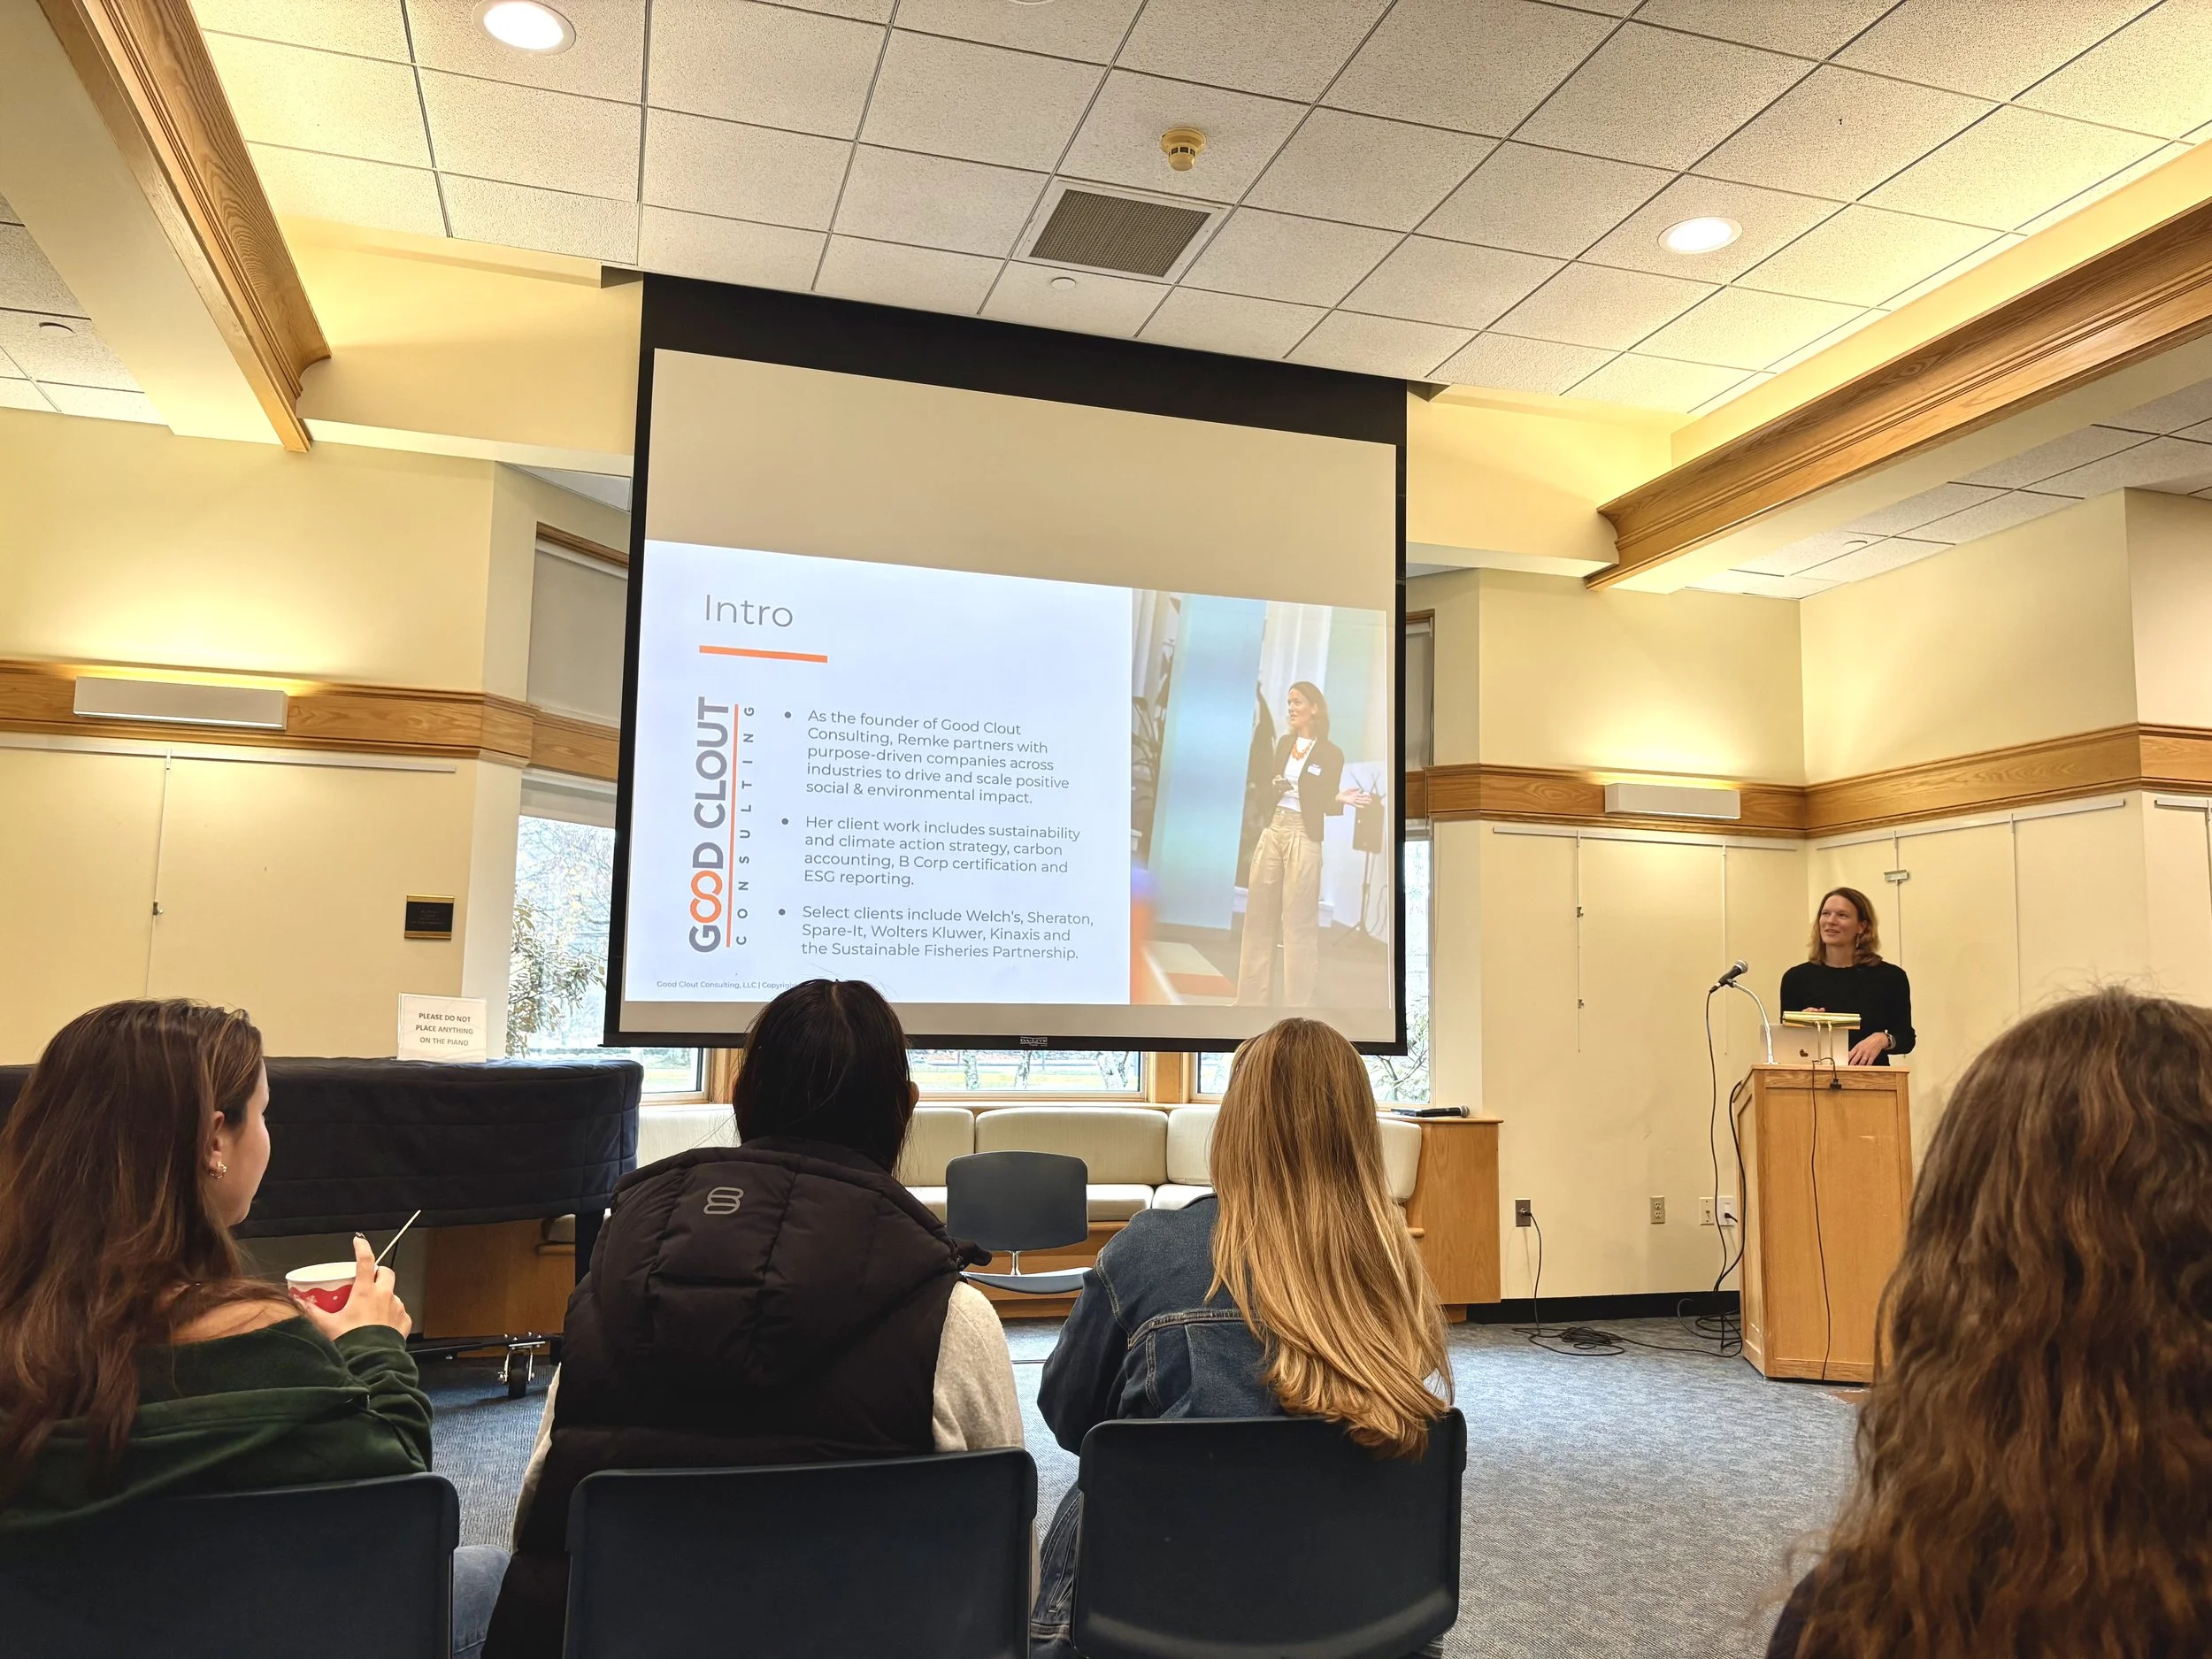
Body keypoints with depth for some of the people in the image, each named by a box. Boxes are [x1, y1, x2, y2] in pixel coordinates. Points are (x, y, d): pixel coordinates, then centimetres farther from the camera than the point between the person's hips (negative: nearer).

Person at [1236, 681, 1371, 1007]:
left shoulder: (1331, 753, -5)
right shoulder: (1284, 743, 12)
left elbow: (1325, 803, -4)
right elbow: (1274, 790, 14)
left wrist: (1341, 799, -22)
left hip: (1303, 836, -6)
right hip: (1272, 830, 6)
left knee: (1298, 920, -2)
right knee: (1258, 915, 8)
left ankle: (1297, 1003, 5)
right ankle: (1252, 998, 16)